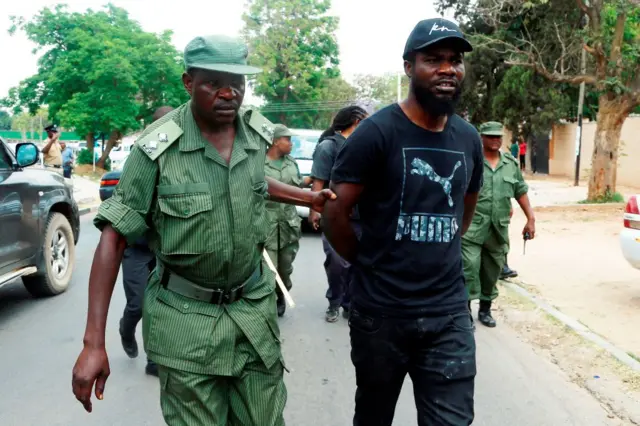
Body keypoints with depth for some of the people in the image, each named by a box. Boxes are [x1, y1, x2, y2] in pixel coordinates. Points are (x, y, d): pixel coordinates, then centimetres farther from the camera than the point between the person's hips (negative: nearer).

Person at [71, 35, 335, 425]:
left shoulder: (259, 134, -2)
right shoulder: (158, 148, -16)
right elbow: (114, 237, -14)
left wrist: (309, 198, 16)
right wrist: (94, 341, -18)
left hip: (253, 306, 4)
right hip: (187, 315, -4)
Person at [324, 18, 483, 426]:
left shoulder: (469, 139, 6)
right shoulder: (377, 132, -12)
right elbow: (336, 213, -10)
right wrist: (369, 264, 1)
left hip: (449, 311, 4)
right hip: (381, 310, -3)